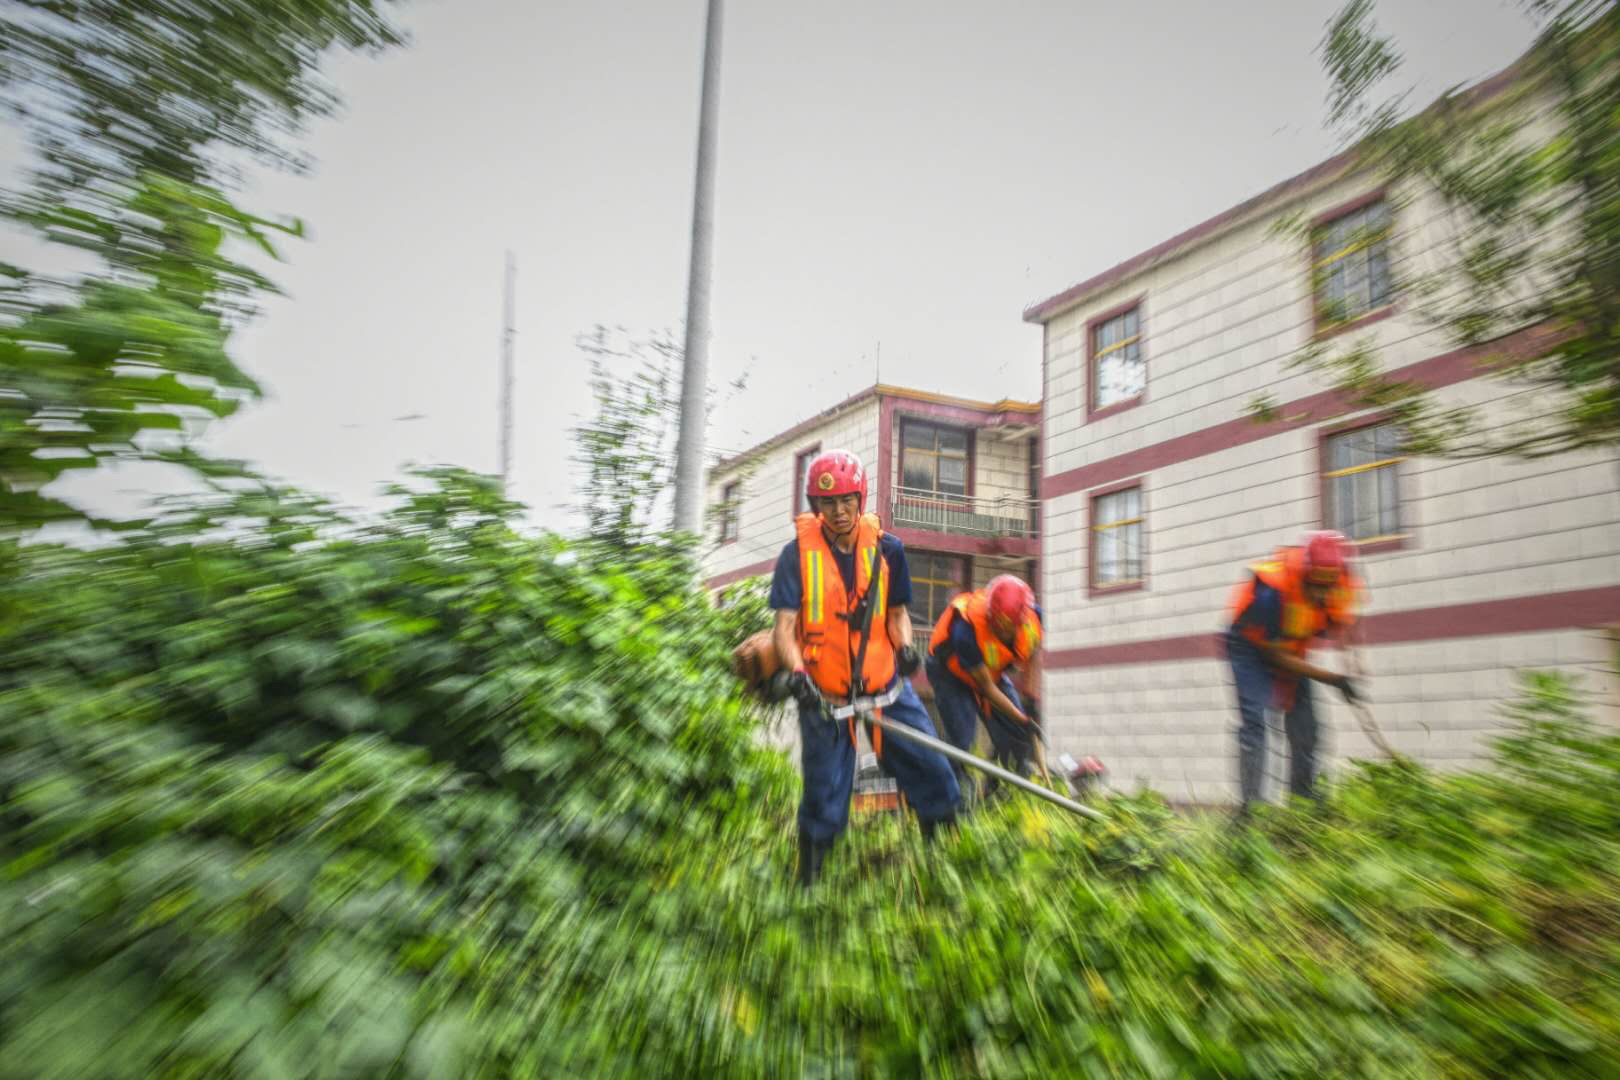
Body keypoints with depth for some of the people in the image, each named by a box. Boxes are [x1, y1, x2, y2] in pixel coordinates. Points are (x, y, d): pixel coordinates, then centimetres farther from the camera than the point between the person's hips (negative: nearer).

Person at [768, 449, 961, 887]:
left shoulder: (887, 548, 0)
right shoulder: (798, 552, -7)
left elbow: (897, 612, 9)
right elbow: (784, 627, -11)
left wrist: (905, 646, -11)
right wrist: (796, 671, -28)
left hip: (886, 687, 2)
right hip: (823, 695, -2)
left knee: (932, 773, 2)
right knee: (824, 797, 7)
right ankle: (808, 880, 29)